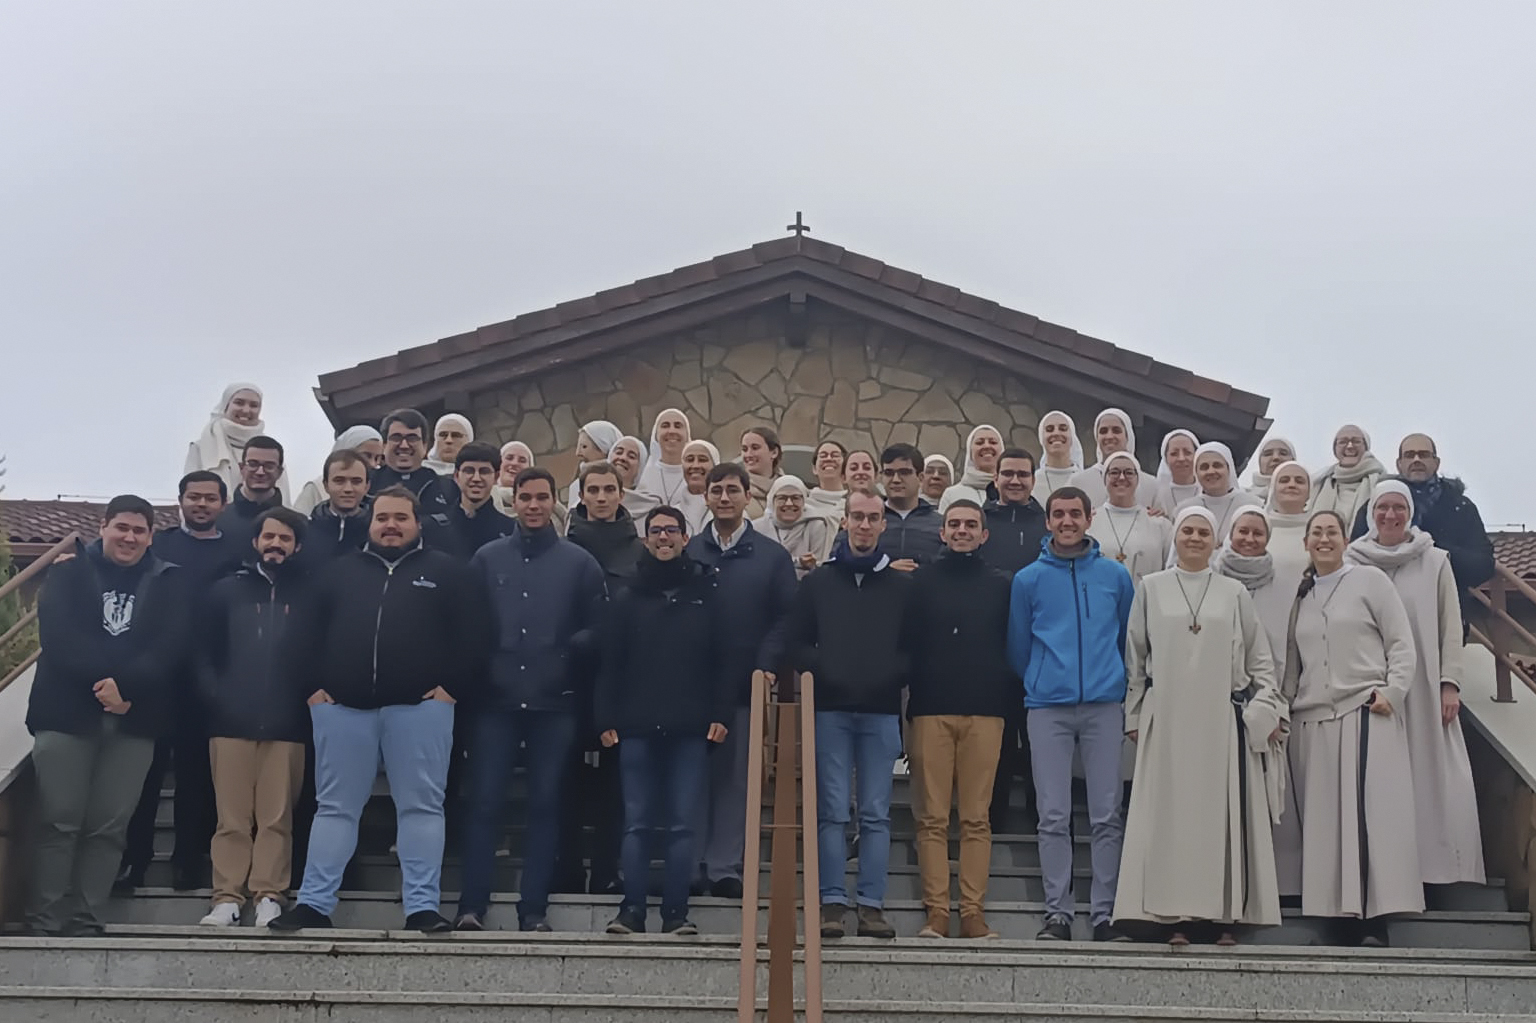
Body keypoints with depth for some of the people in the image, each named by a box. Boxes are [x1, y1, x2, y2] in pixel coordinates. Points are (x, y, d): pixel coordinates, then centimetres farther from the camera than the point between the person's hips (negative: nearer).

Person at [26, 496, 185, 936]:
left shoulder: (168, 583, 11)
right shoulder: (69, 573, 8)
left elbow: (170, 646, -3)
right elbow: (57, 634, -6)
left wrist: (126, 686, -19)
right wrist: (102, 683, -19)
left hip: (135, 718, 1)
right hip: (67, 711, -1)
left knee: (109, 826, -1)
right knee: (59, 820, -4)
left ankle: (83, 917, 4)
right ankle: (45, 920, 1)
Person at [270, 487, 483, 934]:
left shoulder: (446, 571, 9)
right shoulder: (338, 570, 15)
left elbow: (470, 636, 3)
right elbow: (303, 632, 13)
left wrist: (451, 688, -7)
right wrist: (312, 687, 2)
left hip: (419, 706, -2)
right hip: (342, 705, 2)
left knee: (421, 807, -2)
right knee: (334, 807, 5)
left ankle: (423, 907, 1)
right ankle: (314, 903, 10)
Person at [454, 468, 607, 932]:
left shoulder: (579, 562, 6)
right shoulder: (487, 558, 8)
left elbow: (598, 628, 4)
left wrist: (567, 651, -12)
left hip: (554, 702, 0)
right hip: (496, 699, 0)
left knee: (545, 803, 4)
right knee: (484, 802, -1)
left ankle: (534, 908, 10)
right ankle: (472, 906, 5)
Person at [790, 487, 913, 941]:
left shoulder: (902, 584, 10)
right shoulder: (817, 581, 11)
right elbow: (799, 642, 8)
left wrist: (892, 678, -10)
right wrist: (823, 674, -7)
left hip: (881, 711, 0)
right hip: (830, 708, 0)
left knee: (876, 813, 1)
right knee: (832, 810, -2)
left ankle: (872, 904, 5)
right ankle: (833, 902, 1)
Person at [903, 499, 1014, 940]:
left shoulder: (1001, 585, 13)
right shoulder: (921, 581, 10)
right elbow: (905, 642, 8)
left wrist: (1009, 702, 4)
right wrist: (910, 692, -2)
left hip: (984, 712, 1)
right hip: (931, 709, 0)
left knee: (977, 818, 0)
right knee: (933, 817, -2)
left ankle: (974, 912, 3)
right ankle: (936, 912, 0)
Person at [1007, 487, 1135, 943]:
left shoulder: (1115, 575, 8)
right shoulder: (1028, 579, 6)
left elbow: (1129, 639, 17)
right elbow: (1018, 647, 13)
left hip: (1104, 705, 0)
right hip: (1048, 708, 0)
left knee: (1106, 816, 0)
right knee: (1054, 817, 0)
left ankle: (1106, 913, 5)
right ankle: (1057, 913, 5)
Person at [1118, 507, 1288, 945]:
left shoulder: (1234, 593, 10)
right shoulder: (1151, 589, 9)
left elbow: (1258, 658, 13)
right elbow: (1135, 656, 10)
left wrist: (1270, 707, 4)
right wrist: (1134, 714, 7)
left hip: (1222, 719, 0)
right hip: (1167, 717, 0)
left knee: (1224, 811, -1)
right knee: (1172, 810, -3)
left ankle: (1225, 915, 3)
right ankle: (1177, 915, 0)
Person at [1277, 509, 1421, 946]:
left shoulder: (1370, 580, 6)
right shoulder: (1301, 595, 18)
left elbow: (1402, 644, 2)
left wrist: (1392, 691, -10)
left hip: (1366, 713, -4)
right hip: (1312, 719, 4)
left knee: (1369, 813, -11)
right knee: (1324, 818, -1)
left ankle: (1375, 921, -11)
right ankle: (1344, 915, 1)